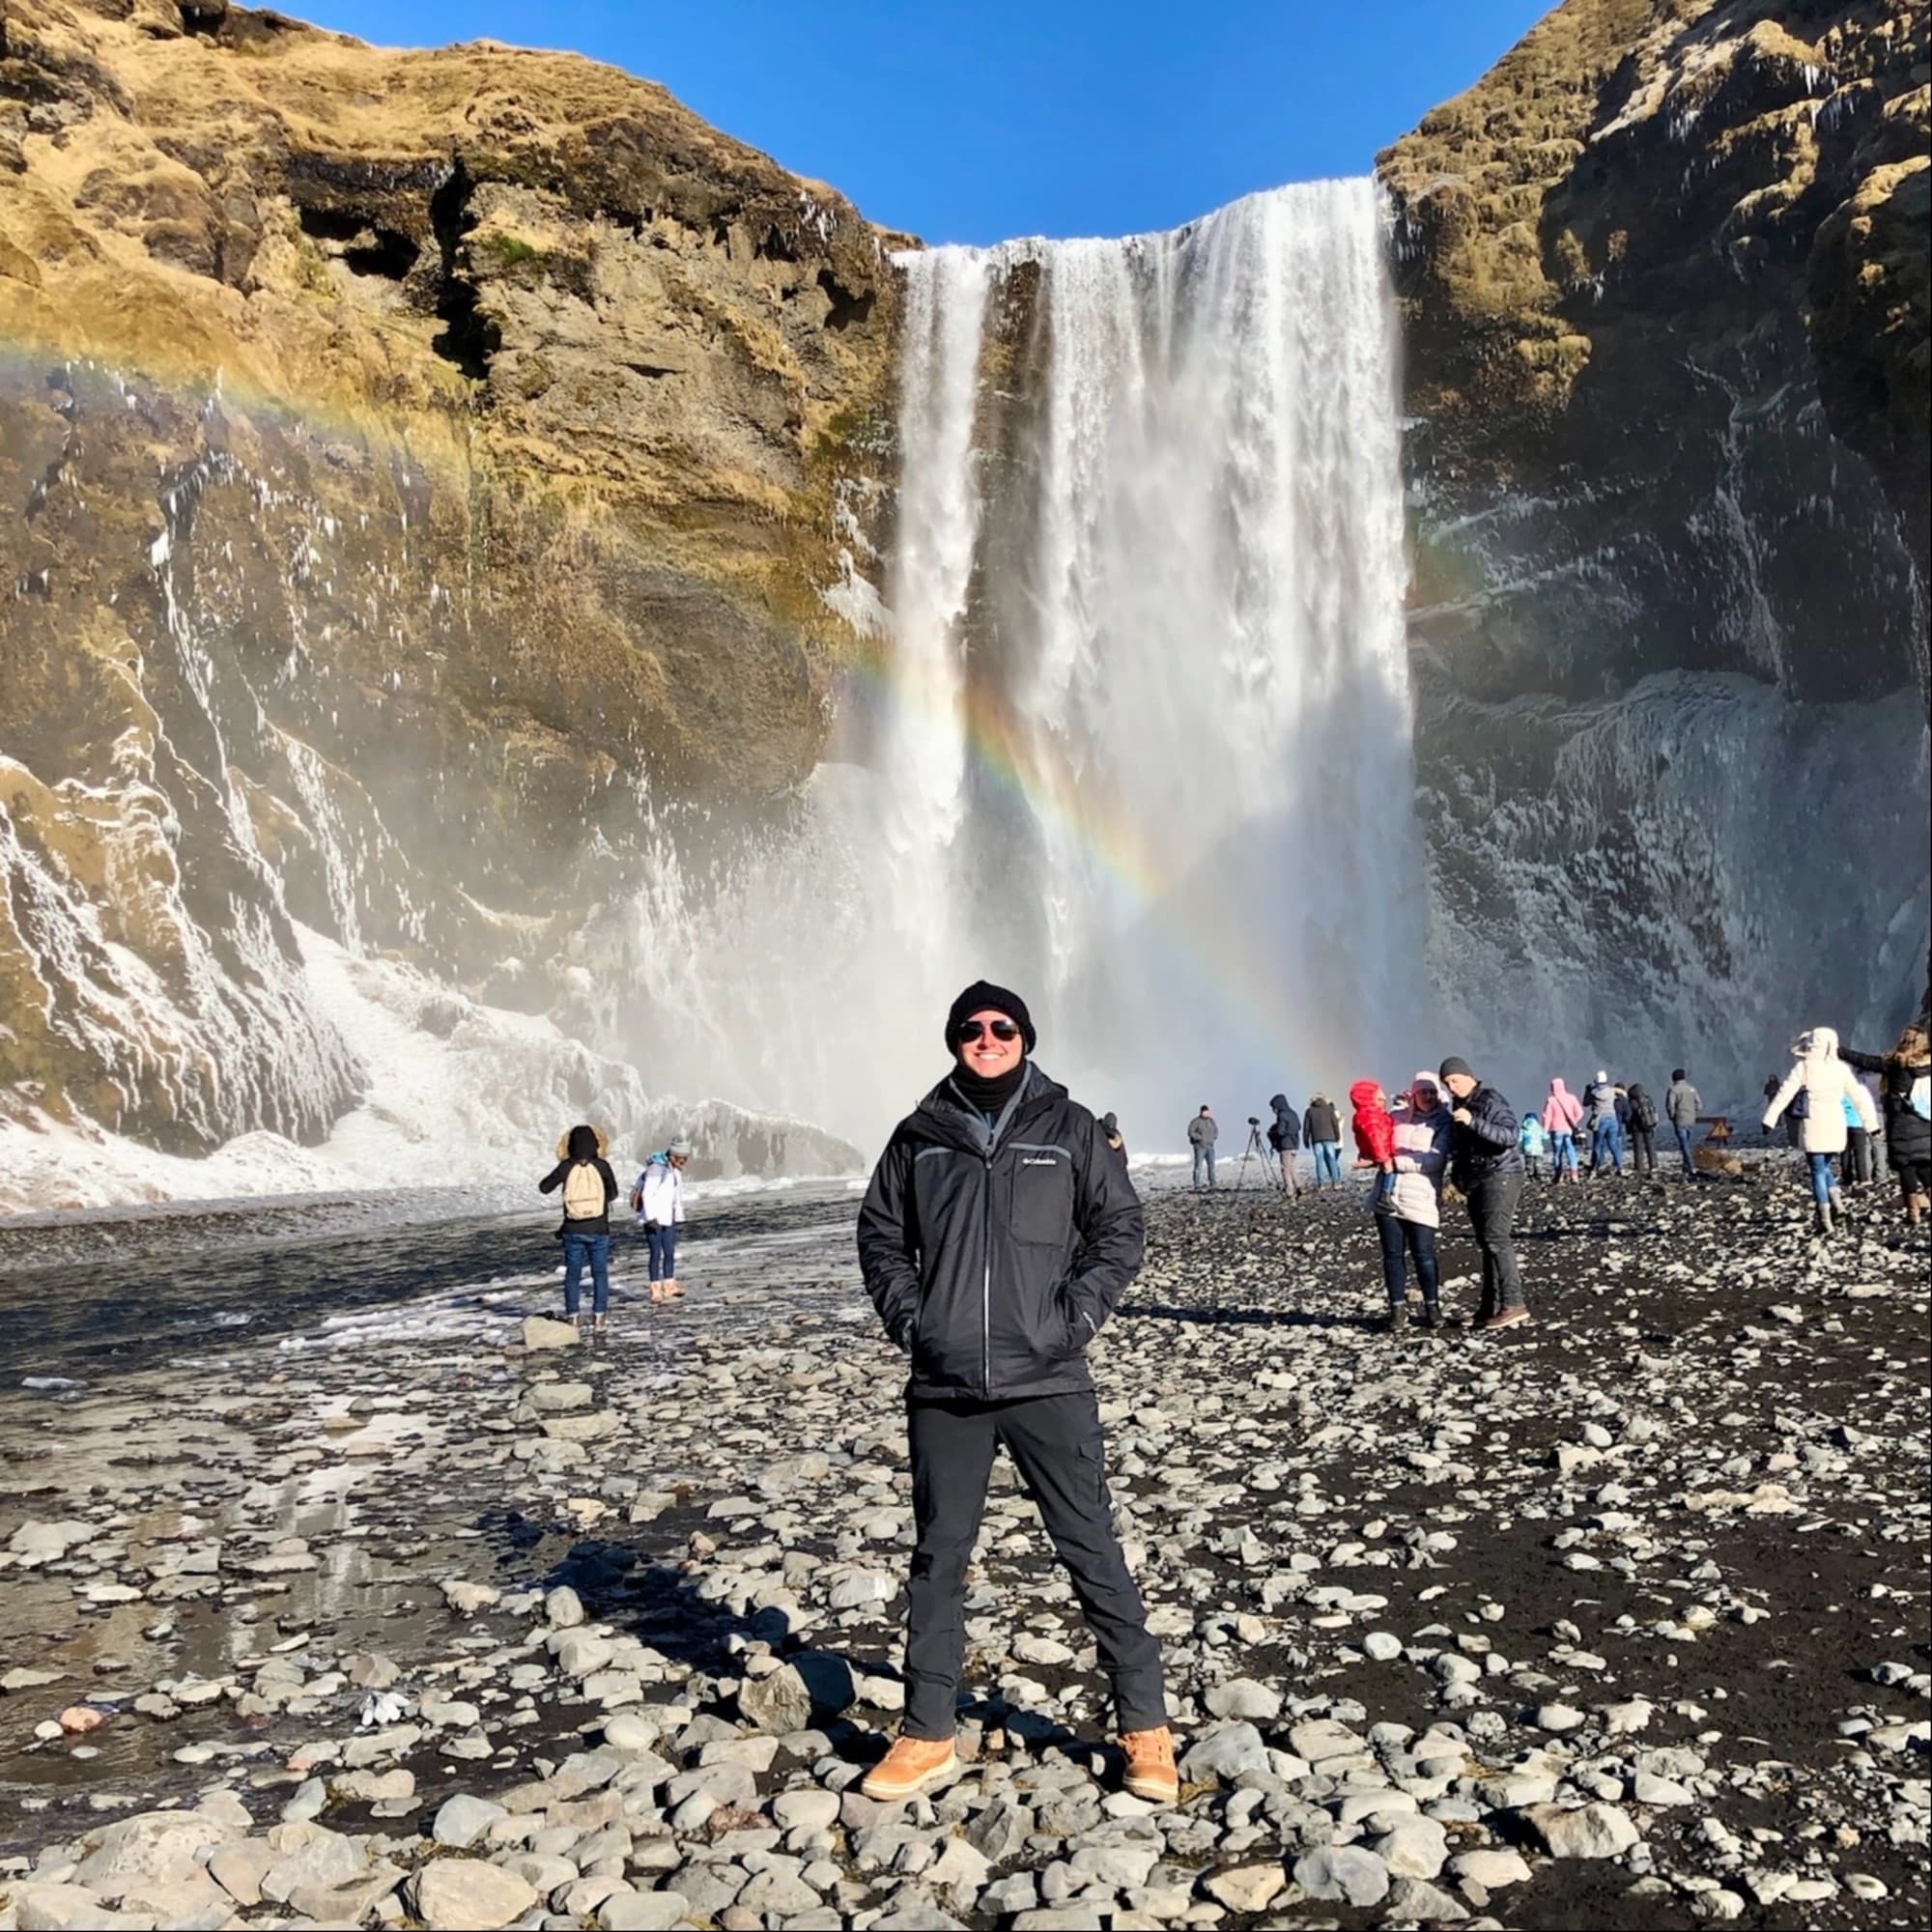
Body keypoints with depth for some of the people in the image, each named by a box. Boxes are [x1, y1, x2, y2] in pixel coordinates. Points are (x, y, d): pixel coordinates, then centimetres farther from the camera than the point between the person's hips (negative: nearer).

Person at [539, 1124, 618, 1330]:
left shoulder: (566, 1166, -8)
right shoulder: (602, 1166, -8)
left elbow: (544, 1188, 3)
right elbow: (613, 1194, 4)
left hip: (573, 1230, 1)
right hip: (599, 1229, -1)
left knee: (572, 1273, 10)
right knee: (600, 1272, 10)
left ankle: (571, 1315, 10)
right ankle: (599, 1315, 9)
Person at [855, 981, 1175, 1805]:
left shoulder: (1069, 1129, 1)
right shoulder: (920, 1136, 5)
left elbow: (1120, 1227, 5)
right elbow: (881, 1235, 14)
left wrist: (1078, 1314, -6)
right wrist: (907, 1315, 1)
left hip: (1048, 1382, -2)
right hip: (943, 1387, 2)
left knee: (1092, 1549, 3)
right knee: (937, 1557, 11)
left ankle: (1145, 1727, 17)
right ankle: (927, 1734, 24)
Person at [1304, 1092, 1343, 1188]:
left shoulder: (1309, 1111, 9)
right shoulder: (1329, 1109, 7)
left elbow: (1306, 1128, 6)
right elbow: (1335, 1124, 4)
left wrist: (1306, 1141, 10)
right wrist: (1337, 1137, 11)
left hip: (1316, 1139, 0)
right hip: (1329, 1138, 0)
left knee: (1319, 1160, 0)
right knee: (1332, 1159, 2)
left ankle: (1321, 1183, -5)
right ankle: (1336, 1181, -2)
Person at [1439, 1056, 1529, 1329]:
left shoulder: (1491, 1100, -11)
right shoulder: (1459, 1105, 16)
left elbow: (1509, 1136, -25)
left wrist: (1473, 1122, -33)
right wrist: (1457, 1179, 23)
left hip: (1500, 1176, -9)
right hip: (1475, 1181, 9)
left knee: (1496, 1238, -17)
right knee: (1487, 1242, 10)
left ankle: (1513, 1304, -19)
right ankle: (1491, 1306, 13)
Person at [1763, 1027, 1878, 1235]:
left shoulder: (1804, 1066, -5)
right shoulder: (1842, 1068, 5)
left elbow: (1785, 1094, -8)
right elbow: (1860, 1097, 8)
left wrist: (1770, 1119, -6)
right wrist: (1871, 1123, 14)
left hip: (1814, 1124, -3)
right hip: (1836, 1125, 3)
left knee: (1818, 1171, 2)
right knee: (1824, 1167, 21)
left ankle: (1825, 1220, -2)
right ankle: (1834, 1200, -2)